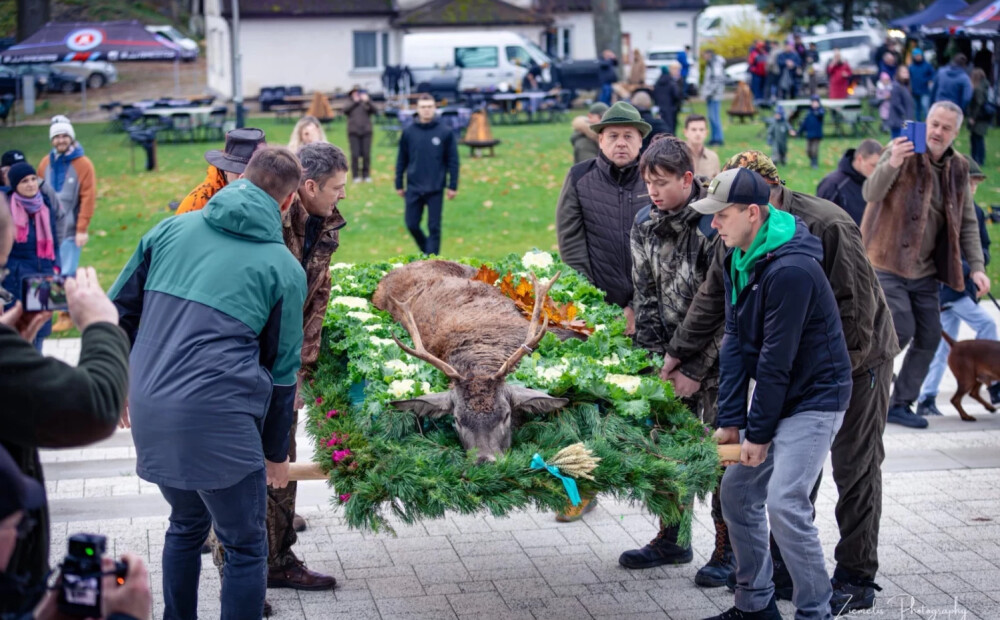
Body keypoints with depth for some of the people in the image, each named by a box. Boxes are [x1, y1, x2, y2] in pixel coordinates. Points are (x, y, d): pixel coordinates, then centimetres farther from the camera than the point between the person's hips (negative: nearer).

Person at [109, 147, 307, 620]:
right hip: (218, 421, -5)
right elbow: (282, 368, 6)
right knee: (245, 548, 9)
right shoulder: (284, 268, 2)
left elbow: (118, 310, 12)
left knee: (186, 524, 27)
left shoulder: (172, 230, 10)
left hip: (149, 413, 5)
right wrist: (276, 452, 16)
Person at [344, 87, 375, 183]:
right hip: (353, 133, -1)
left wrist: (367, 101, -21)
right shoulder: (350, 104, 11)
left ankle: (366, 175, 6)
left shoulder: (366, 104, 10)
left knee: (366, 154, -2)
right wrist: (355, 101, -16)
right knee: (355, 155, -7)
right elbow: (345, 110, -9)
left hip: (366, 132, 1)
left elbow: (373, 110, -6)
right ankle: (355, 176, 0)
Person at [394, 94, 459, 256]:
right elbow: (402, 160, 8)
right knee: (412, 224, 5)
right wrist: (399, 185, 8)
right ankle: (426, 250, 27)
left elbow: (453, 161, 0)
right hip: (414, 188, 2)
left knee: (434, 227, 0)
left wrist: (453, 186, -4)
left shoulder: (445, 132, -2)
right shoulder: (408, 132, 3)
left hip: (435, 189, -2)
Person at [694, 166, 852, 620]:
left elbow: (776, 359, -23)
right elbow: (736, 341, 2)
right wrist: (731, 419, -2)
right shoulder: (738, 260, 3)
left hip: (814, 399, -9)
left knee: (784, 502, -17)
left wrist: (759, 432, -17)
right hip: (775, 396, 9)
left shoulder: (790, 270, -26)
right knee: (736, 490, 9)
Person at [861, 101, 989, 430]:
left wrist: (976, 266, 0)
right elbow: (870, 194, -23)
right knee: (901, 330, -15)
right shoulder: (903, 152, -10)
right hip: (888, 264, -6)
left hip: (925, 271, 6)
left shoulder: (958, 168, 7)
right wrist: (892, 164, -42)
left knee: (929, 338, 5)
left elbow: (967, 223, 11)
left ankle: (900, 404, 18)